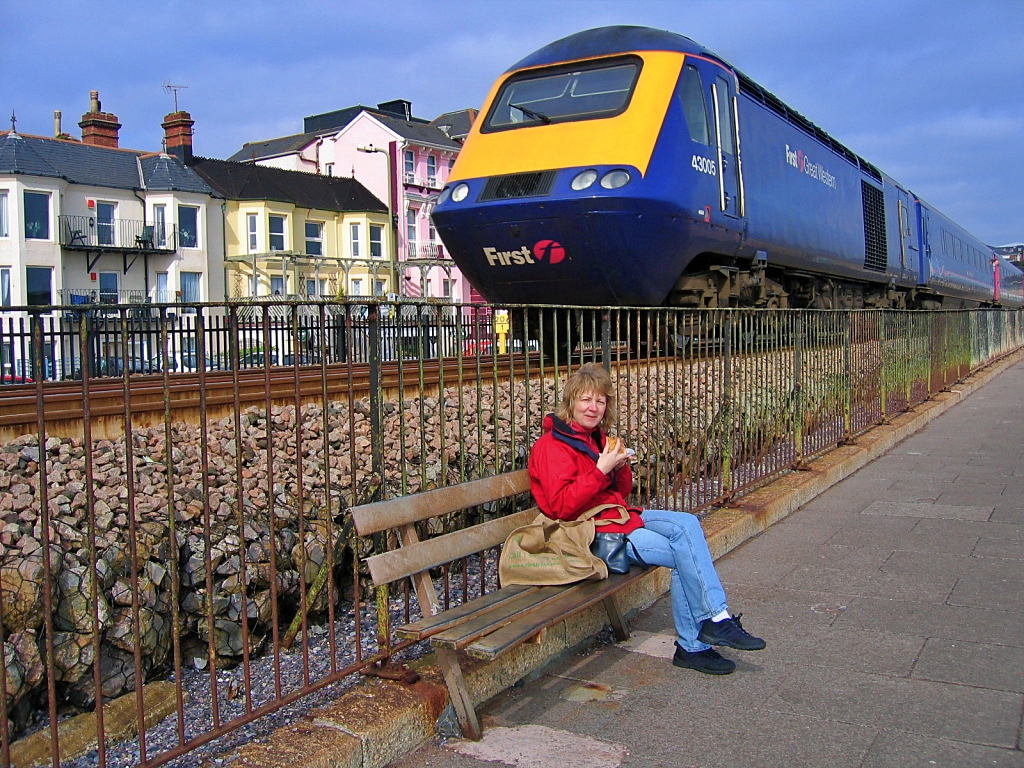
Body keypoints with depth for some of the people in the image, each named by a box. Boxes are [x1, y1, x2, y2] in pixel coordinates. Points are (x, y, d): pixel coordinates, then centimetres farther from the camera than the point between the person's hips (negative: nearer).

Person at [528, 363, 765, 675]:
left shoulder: (595, 436, 15)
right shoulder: (552, 445, -11)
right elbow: (561, 506, -21)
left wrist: (621, 467, -4)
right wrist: (601, 470, -24)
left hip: (619, 515, 9)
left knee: (686, 523, -14)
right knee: (683, 555, -20)